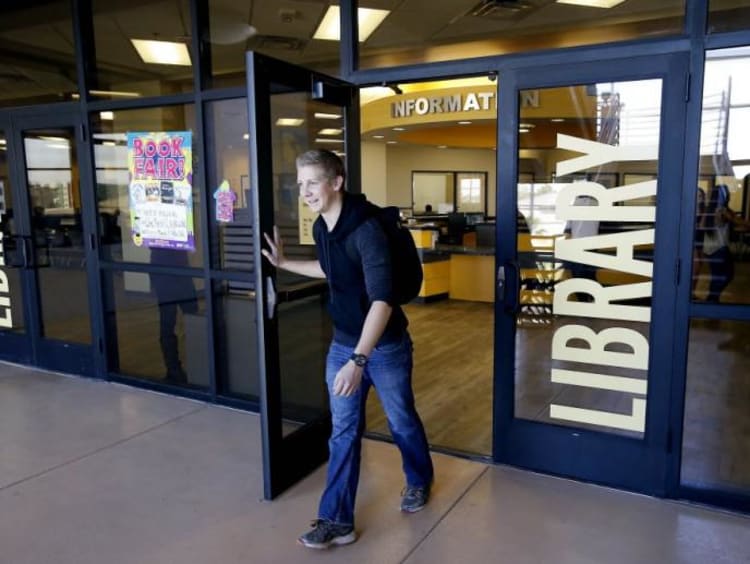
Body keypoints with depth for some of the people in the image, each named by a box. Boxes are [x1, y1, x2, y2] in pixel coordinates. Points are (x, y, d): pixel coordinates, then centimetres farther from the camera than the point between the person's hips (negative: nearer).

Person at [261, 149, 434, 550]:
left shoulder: (366, 230, -27)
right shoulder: (320, 228, -1)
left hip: (385, 346, -6)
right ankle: (336, 520, 17)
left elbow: (382, 300, -34)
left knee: (402, 422, 16)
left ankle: (419, 482, 43)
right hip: (342, 344, 6)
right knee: (343, 431, 8)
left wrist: (359, 360, -41)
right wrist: (284, 264, 20)